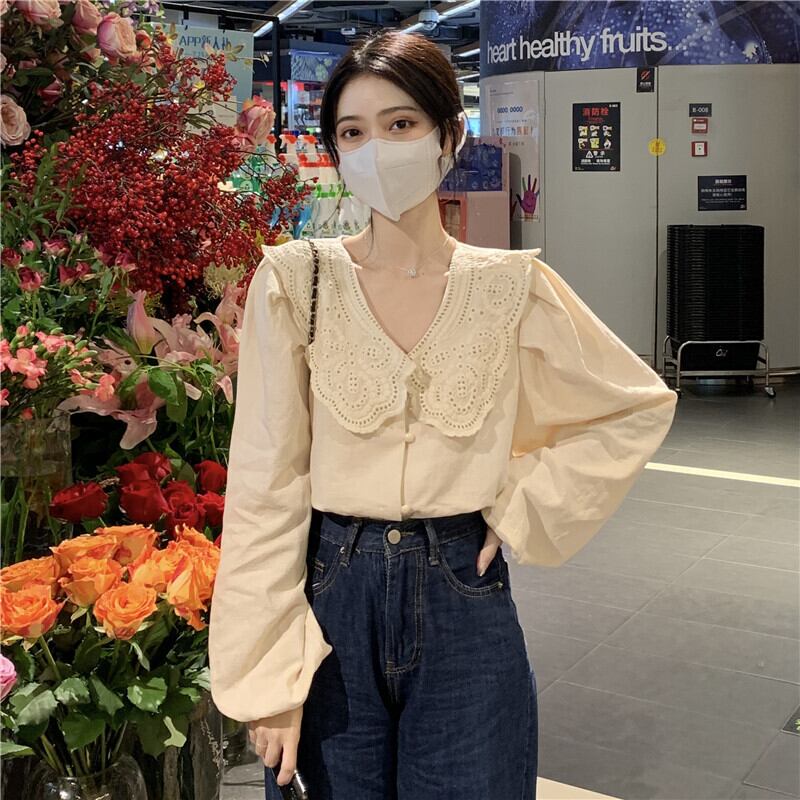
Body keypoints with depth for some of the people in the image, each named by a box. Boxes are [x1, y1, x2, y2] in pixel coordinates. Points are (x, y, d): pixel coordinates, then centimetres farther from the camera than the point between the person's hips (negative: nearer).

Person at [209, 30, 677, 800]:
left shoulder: (514, 287, -3)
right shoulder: (294, 280, -6)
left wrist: (524, 507, 0)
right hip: (331, 599, 0)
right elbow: (263, 484, -7)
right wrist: (266, 674, -8)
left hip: (464, 600, 1)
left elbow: (640, 405, 9)